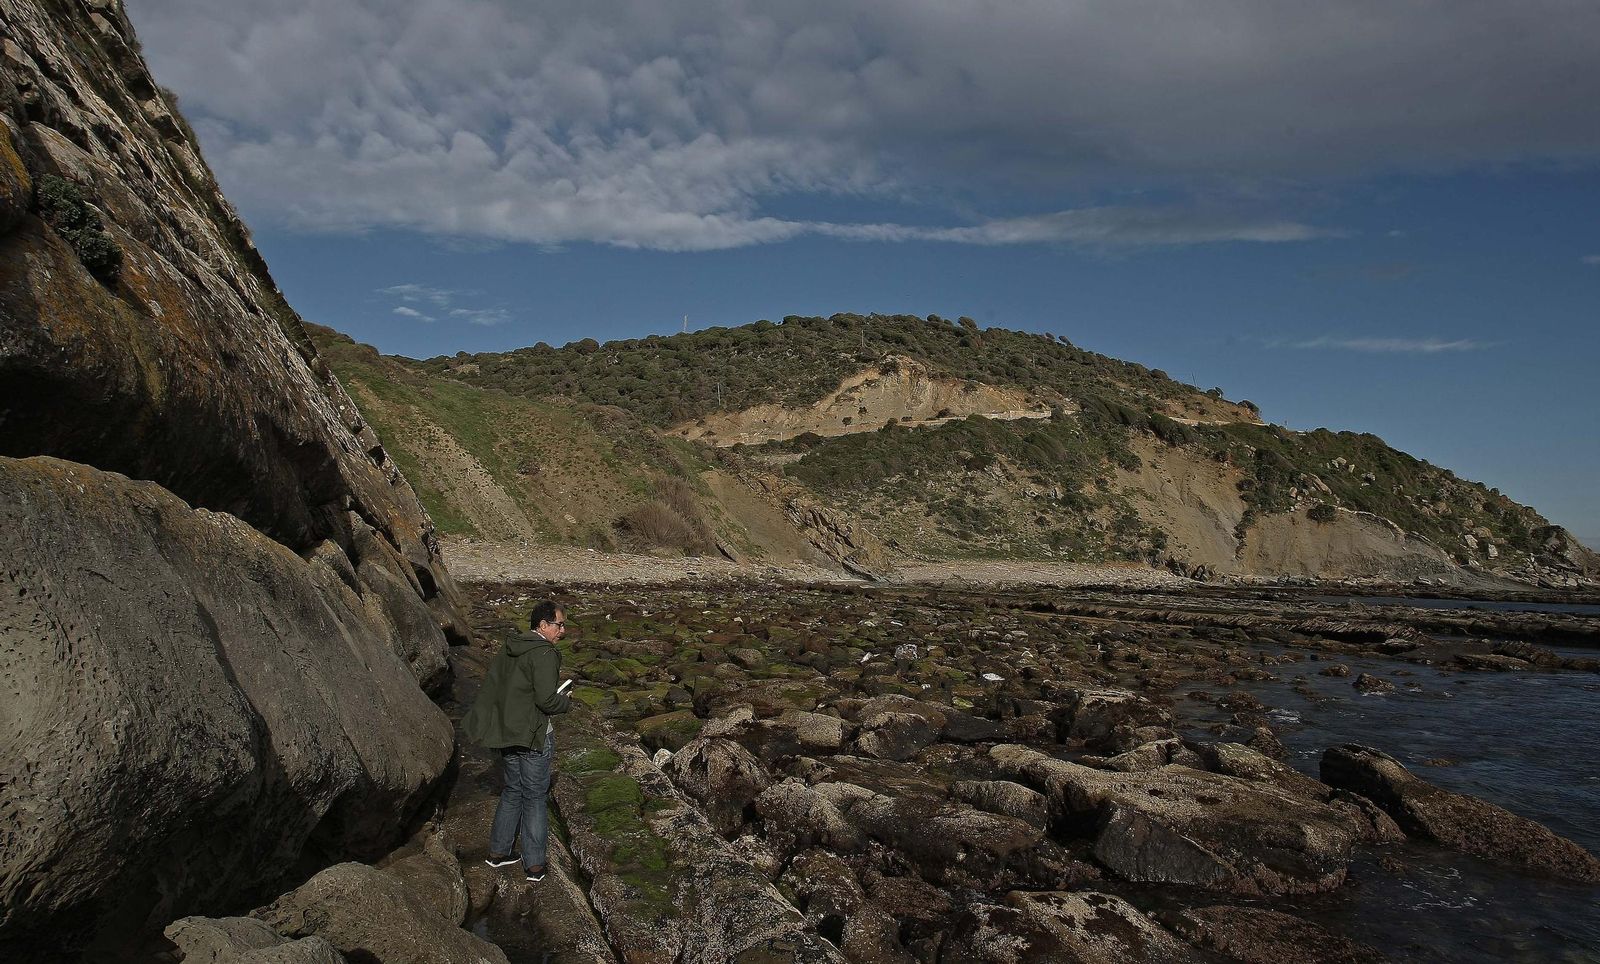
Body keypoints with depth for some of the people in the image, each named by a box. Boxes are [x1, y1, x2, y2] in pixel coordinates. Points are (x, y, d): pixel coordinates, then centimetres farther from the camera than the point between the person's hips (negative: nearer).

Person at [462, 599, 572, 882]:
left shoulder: (507, 649, 7)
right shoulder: (544, 654, -19)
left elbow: (490, 687, 12)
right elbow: (546, 699, -25)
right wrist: (566, 701, -6)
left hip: (506, 732, 7)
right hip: (533, 736, -7)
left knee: (512, 791, 22)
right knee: (534, 798, 5)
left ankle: (498, 852, 32)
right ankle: (534, 865, 15)